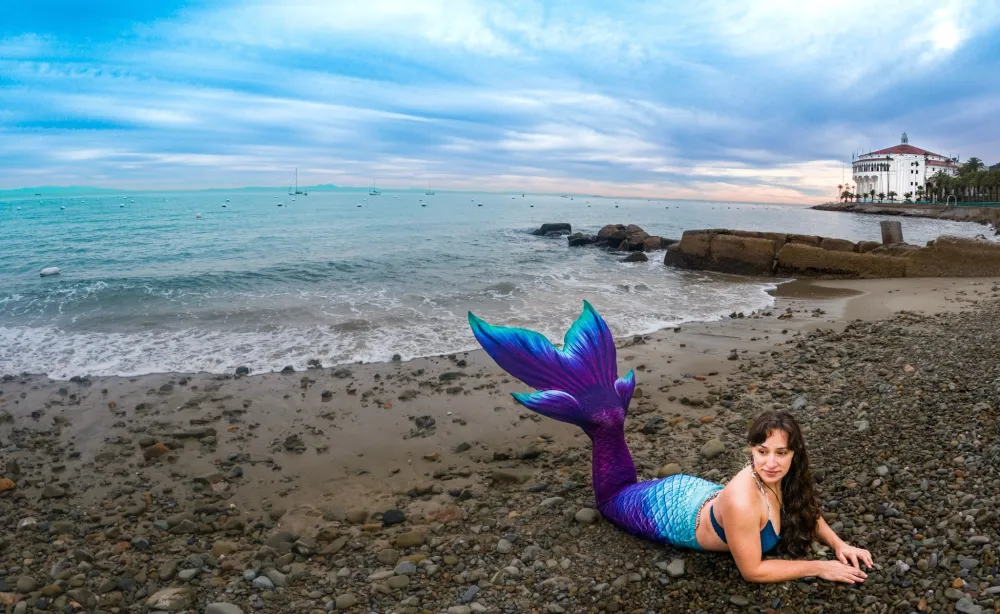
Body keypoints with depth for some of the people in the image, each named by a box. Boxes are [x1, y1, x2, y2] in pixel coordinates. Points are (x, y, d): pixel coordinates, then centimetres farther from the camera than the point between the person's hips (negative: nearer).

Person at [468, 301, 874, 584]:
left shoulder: (786, 479, -17)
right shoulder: (743, 499, -39)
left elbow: (805, 514, 5)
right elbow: (752, 570, -29)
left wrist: (838, 544, -10)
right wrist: (819, 568, -26)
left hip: (690, 493, 6)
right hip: (665, 514, -6)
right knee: (611, 498, 17)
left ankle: (609, 402, 25)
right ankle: (604, 414, 11)